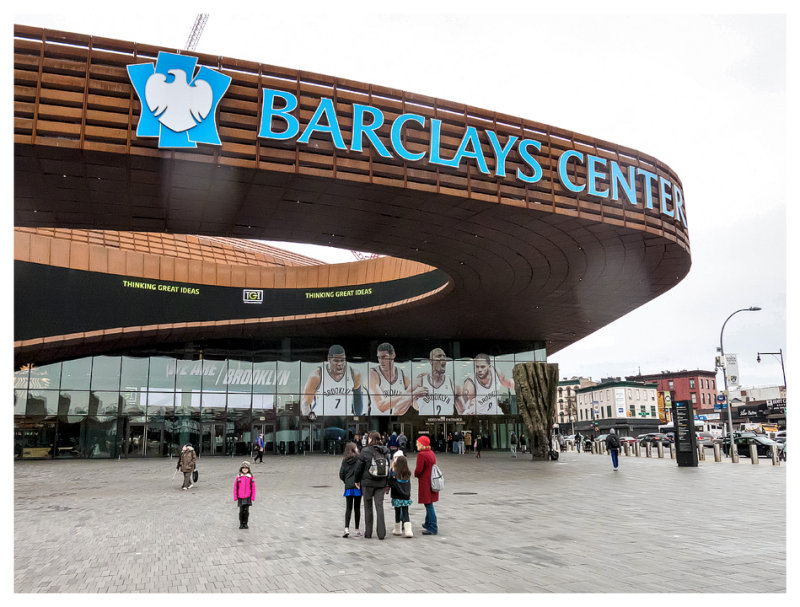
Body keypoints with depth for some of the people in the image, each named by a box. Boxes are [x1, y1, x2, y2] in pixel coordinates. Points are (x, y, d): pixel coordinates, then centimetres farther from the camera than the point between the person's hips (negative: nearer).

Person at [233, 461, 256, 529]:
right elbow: (235, 487, 2)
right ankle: (241, 524, 18)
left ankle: (245, 524, 14)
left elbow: (253, 487, 2)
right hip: (240, 497, 0)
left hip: (248, 497, 0)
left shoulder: (250, 477, -2)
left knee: (246, 511, 0)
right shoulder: (238, 477, -3)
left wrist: (253, 497, -1)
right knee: (241, 511, 4)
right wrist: (235, 497, 1)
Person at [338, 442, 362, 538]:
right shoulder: (358, 458, -7)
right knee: (357, 508, 6)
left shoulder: (345, 460, 4)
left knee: (348, 508, 7)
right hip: (357, 486, -3)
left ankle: (346, 529, -5)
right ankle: (357, 530, 11)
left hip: (348, 487, 3)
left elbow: (341, 474, 5)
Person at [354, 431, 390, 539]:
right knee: (379, 507, 5)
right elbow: (388, 467, 9)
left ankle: (368, 533, 14)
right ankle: (381, 533, 2)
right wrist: (387, 483, 17)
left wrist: (357, 480, 7)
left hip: (367, 483, -3)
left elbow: (359, 468, -6)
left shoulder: (365, 451, -10)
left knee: (368, 507, 8)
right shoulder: (385, 452, 4)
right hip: (381, 483, 3)